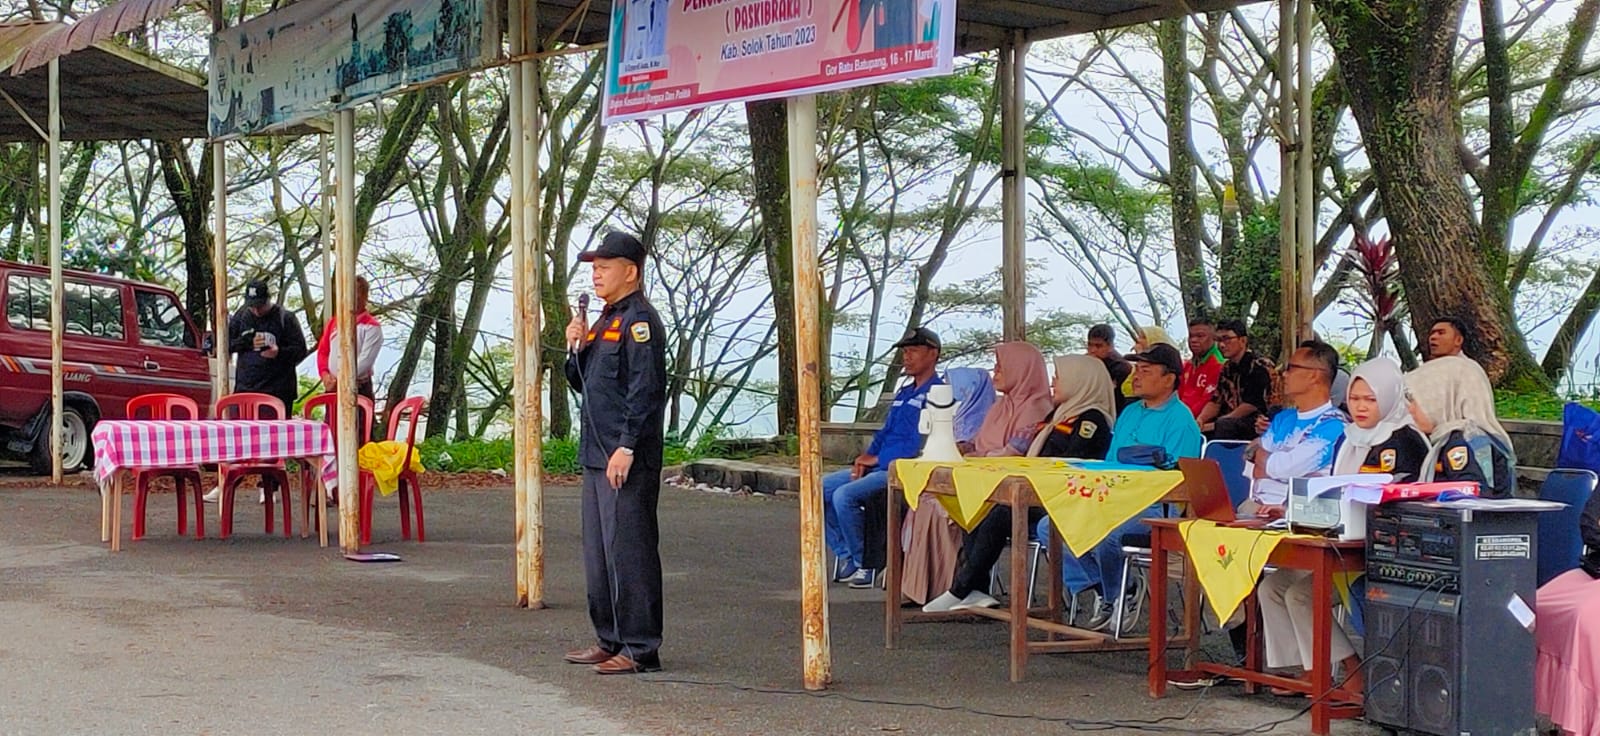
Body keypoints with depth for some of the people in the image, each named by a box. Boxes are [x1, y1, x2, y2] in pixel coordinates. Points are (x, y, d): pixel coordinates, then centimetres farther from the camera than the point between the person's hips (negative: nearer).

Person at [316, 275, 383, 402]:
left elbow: (365, 360, -16)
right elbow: (323, 350, 14)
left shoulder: (371, 326, -7)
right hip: (332, 388, 6)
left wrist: (341, 381, -18)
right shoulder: (335, 320, 13)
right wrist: (325, 374, -4)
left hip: (359, 389, -6)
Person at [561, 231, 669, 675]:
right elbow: (582, 384, 24)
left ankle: (641, 648, -4)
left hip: (628, 460, -10)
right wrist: (575, 348, 6)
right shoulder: (604, 321, 19)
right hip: (596, 456, 10)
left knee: (628, 551, -8)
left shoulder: (638, 321, -11)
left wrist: (626, 447, -23)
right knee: (598, 551, 14)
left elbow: (644, 389, -19)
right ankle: (610, 639, 23)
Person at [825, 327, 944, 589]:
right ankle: (846, 556, 1)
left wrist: (878, 458, -13)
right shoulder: (903, 393, 23)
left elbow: (920, 444, -17)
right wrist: (867, 456, 4)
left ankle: (865, 564, -13)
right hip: (880, 468, 10)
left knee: (844, 495, -27)